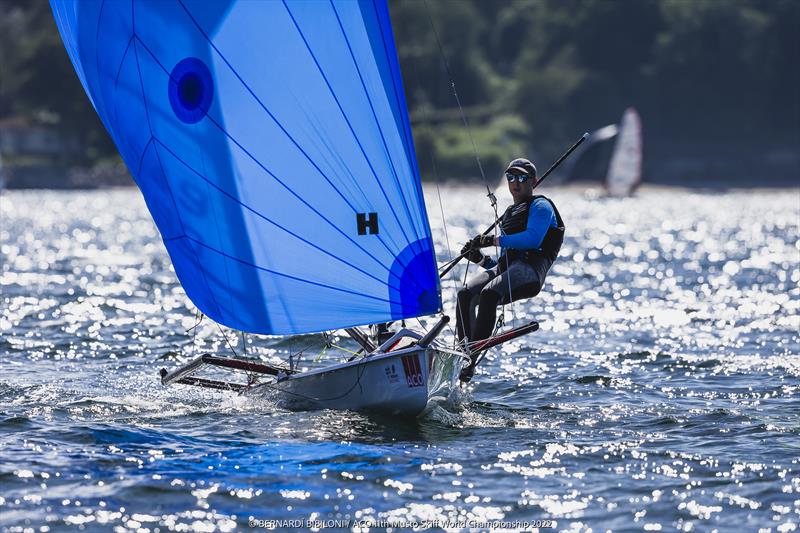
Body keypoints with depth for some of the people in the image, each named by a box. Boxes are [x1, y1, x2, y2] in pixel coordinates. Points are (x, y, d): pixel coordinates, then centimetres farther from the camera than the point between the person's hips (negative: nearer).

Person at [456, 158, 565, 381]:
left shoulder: (540, 206, 11)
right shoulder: (508, 214, 35)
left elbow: (533, 238, -10)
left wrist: (493, 241, -10)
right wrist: (480, 258, 9)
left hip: (530, 269, -7)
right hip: (505, 266, 7)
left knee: (489, 293, -35)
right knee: (466, 294, -23)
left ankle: (474, 354, -41)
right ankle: (464, 350, -31)